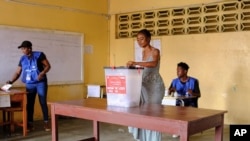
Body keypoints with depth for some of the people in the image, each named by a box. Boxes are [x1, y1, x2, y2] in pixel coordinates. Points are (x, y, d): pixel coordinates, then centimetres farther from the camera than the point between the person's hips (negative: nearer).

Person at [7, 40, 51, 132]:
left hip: (41, 83, -4)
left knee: (43, 102, -2)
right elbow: (18, 72, 8)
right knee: (29, 104, 6)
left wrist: (42, 73, -23)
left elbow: (48, 66, -6)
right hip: (29, 84, 4)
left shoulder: (39, 55, -6)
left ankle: (46, 123, 6)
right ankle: (30, 124, 15)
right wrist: (11, 81, -5)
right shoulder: (22, 59, 7)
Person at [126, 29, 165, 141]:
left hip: (155, 85, -7)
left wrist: (135, 63, -42)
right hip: (145, 85, 7)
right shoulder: (143, 52, 12)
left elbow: (153, 64, -32)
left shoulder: (155, 51, -11)